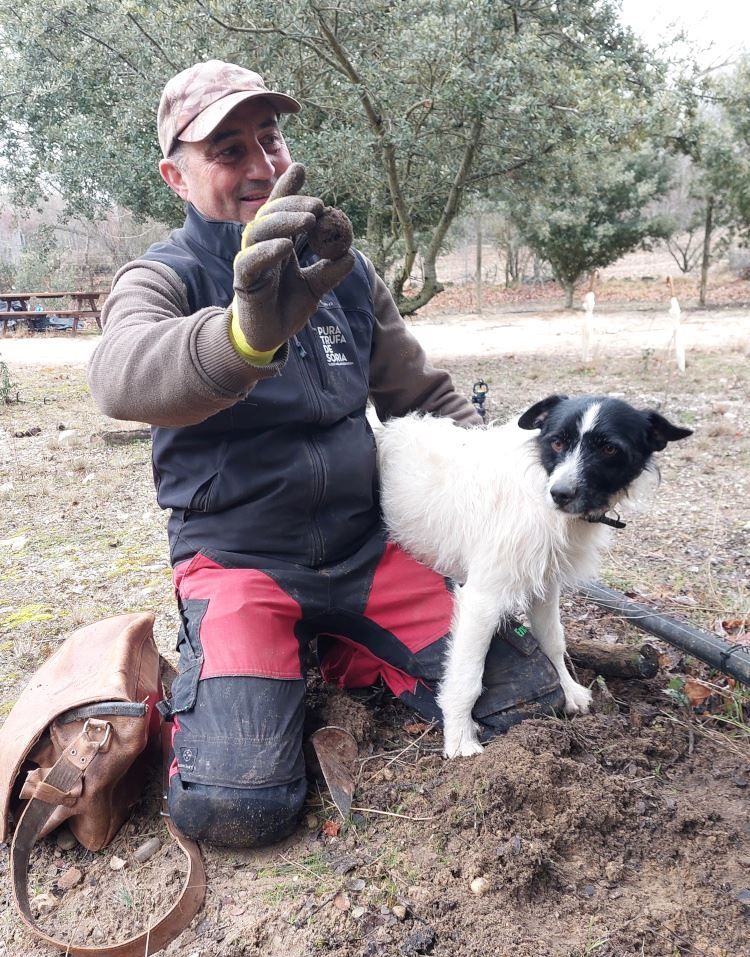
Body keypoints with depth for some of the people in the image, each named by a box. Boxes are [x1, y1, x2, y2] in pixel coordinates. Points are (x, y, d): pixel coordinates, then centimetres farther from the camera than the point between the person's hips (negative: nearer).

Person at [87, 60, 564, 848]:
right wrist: (248, 331, -52)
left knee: (527, 700, -2)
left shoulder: (345, 270, 8)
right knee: (233, 804, -22)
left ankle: (347, 660, 20)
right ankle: (222, 679, 11)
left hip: (367, 551, 4)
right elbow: (123, 376, -31)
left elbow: (426, 395, 14)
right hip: (239, 562, -4)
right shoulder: (163, 278, -6)